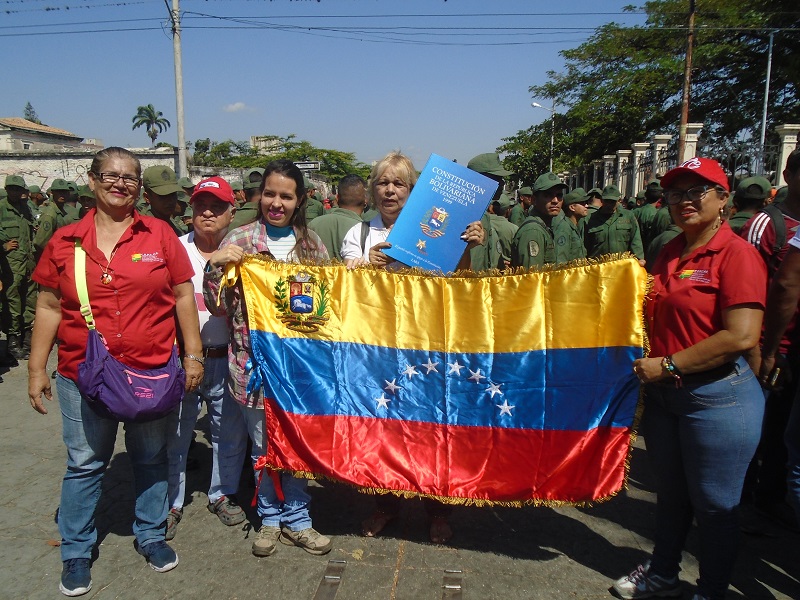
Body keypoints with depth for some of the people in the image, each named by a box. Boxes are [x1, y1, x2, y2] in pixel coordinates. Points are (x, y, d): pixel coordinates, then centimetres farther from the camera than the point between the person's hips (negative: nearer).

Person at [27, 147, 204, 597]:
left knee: (151, 458, 15)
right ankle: (77, 552, 31)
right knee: (85, 464, 12)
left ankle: (151, 535, 35)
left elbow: (183, 296, 1)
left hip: (152, 372, 0)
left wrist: (193, 354, -1)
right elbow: (49, 308, 6)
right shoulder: (65, 242, 2)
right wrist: (37, 369, 5)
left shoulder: (160, 234, -1)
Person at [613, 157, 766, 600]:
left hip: (717, 397, -7)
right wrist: (645, 366, 5)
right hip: (662, 394, 7)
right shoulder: (668, 255, 9)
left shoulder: (737, 254, -14)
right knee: (670, 493, 22)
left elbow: (741, 336, -23)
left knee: (713, 505, 9)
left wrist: (668, 366, -19)